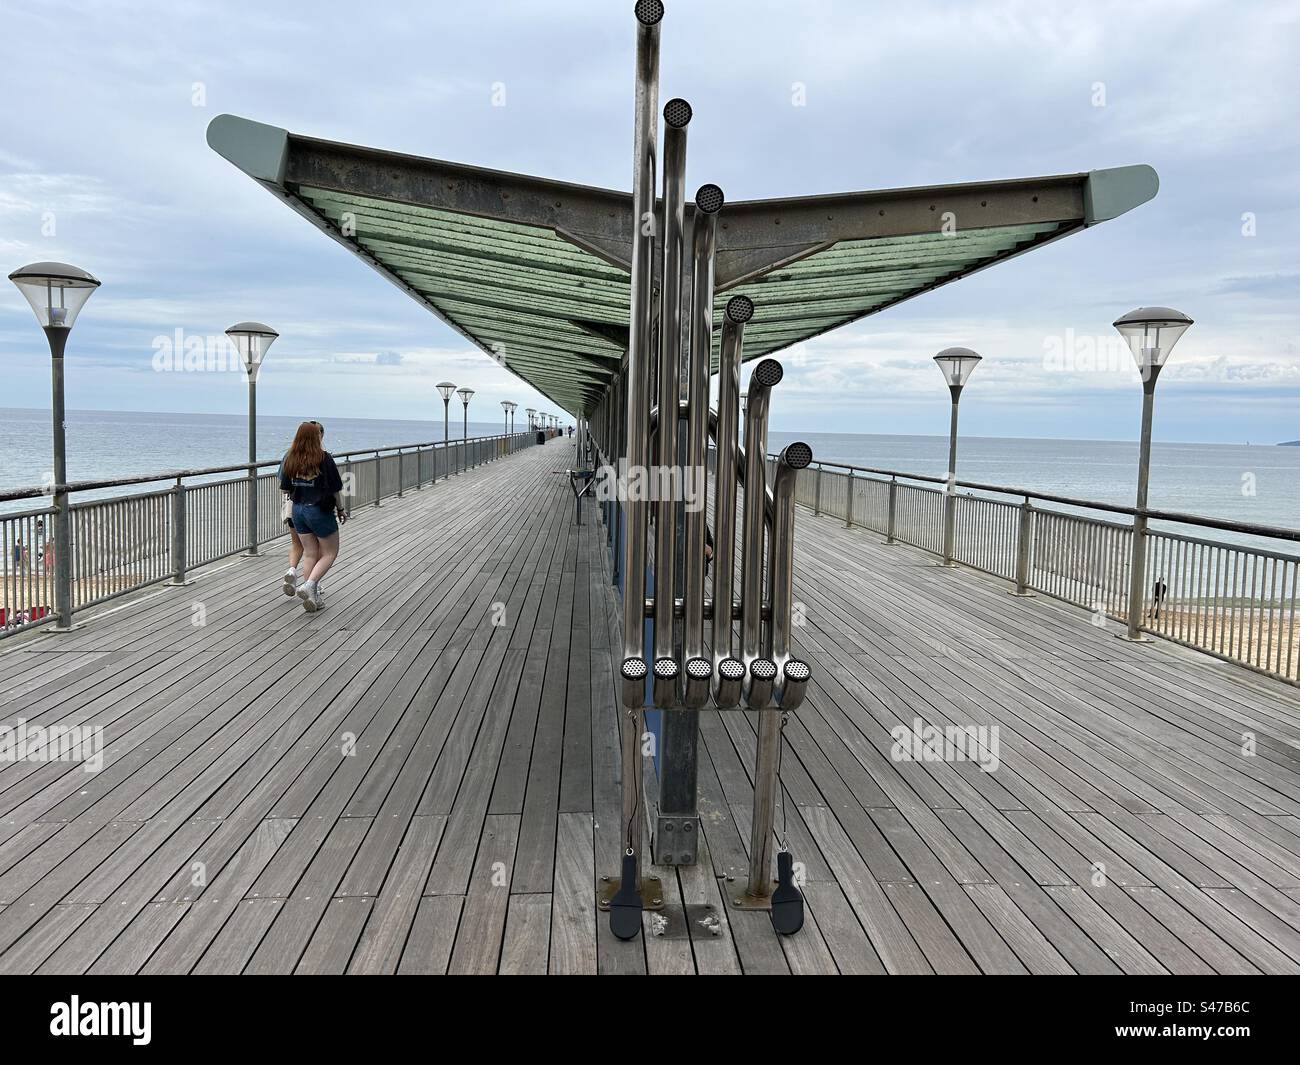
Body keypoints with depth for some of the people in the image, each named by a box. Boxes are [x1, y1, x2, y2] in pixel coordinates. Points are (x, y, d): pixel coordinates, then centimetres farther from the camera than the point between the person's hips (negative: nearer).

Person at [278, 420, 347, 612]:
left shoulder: (290, 458, -1)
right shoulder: (324, 458, -15)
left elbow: (285, 488, 3)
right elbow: (335, 489, -12)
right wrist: (340, 509, 3)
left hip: (298, 509, 5)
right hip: (320, 510, -5)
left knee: (310, 554, 13)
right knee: (329, 553, 8)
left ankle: (313, 596, 12)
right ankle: (309, 585, -11)